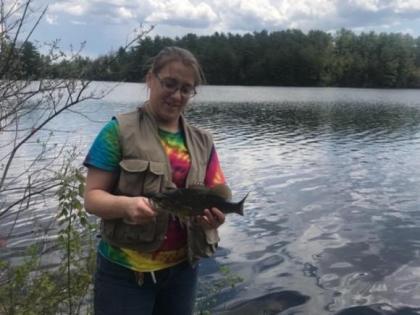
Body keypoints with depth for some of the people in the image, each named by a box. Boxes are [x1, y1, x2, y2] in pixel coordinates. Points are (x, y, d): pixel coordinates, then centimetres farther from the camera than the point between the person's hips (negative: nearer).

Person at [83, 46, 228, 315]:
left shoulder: (202, 141, 6)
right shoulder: (119, 131, -7)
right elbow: (92, 197, -9)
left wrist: (216, 214, -18)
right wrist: (126, 204, -29)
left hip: (183, 268, 5)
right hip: (125, 271, -4)